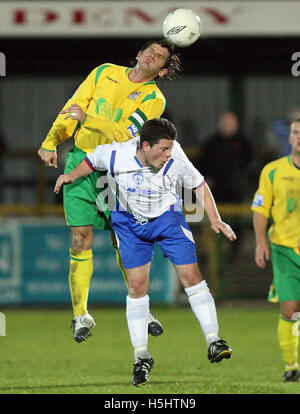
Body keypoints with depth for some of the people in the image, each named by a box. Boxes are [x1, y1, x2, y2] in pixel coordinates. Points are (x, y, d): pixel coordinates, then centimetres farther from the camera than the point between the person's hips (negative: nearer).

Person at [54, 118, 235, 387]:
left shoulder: (175, 160, -23)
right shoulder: (116, 156, -23)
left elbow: (199, 185, -6)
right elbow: (92, 161, 2)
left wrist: (215, 220, -10)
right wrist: (72, 176, -10)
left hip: (167, 218, 0)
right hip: (130, 222, 0)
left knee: (191, 276, -10)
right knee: (137, 286, -4)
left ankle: (214, 343, -2)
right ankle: (142, 358, 6)